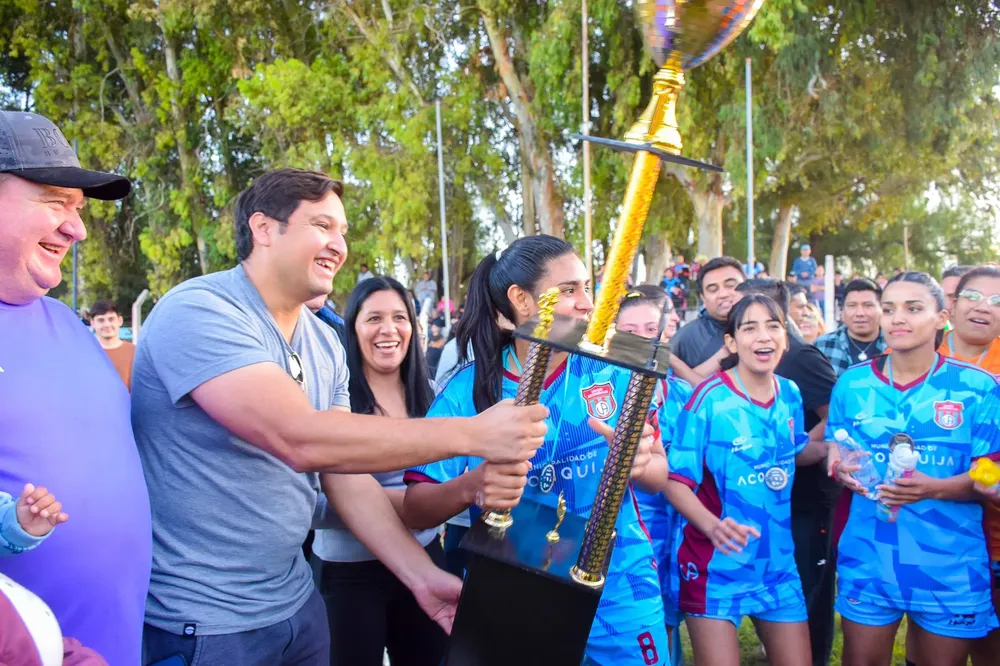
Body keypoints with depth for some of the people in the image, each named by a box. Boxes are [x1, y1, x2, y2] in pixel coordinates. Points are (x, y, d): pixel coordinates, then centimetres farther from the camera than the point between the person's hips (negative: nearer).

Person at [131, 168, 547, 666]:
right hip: (200, 623, -7)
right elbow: (301, 440, -31)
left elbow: (348, 471, 5)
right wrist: (472, 434, -29)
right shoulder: (198, 312, -20)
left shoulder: (325, 344, 4)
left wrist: (421, 576, -5)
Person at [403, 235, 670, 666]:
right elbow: (414, 509, -9)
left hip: (617, 593, 2)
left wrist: (640, 464, -24)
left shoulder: (611, 372, -4)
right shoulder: (469, 389, -8)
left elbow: (659, 474, -1)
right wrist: (470, 488, -30)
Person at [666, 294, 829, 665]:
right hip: (717, 564, -6)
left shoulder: (790, 395, 0)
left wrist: (830, 448, 0)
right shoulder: (710, 399, -18)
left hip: (778, 562, 6)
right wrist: (713, 526, -36)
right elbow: (676, 482, -19)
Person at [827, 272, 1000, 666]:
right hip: (867, 560, 2)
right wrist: (842, 469, -13)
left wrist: (935, 488, -24)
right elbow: (834, 456, 10)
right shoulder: (852, 383, 2)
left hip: (950, 568, -1)